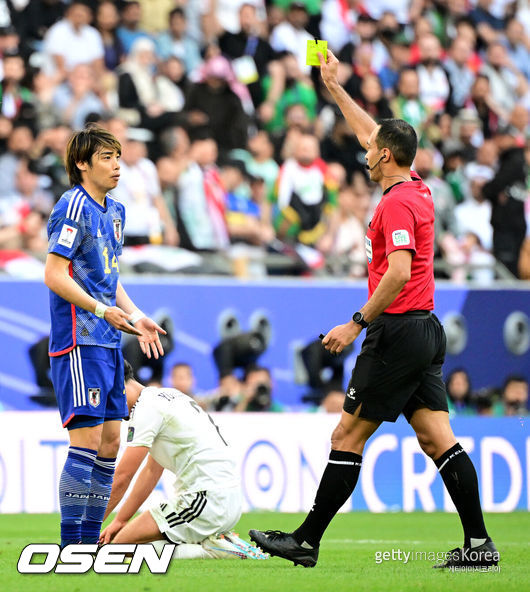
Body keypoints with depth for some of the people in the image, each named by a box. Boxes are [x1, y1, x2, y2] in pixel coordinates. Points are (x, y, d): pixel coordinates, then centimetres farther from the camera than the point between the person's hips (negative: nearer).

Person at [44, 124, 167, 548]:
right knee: (88, 437, -12)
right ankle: (71, 543, -7)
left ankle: (90, 539, 14)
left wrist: (134, 316, 14)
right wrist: (102, 310, -22)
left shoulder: (114, 211, 18)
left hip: (107, 342, 9)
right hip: (79, 341, -9)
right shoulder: (74, 206, -10)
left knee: (111, 439, 8)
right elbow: (54, 275, -16)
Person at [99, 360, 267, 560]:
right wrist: (119, 521, 25)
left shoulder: (146, 407, -10)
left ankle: (213, 549, -11)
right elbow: (151, 472, 26)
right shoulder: (165, 396, 21)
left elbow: (122, 477, -10)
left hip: (207, 502, -10)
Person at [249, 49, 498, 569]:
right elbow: (370, 133, 28)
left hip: (397, 332, -9)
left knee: (347, 437, -3)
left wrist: (358, 323, -20)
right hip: (425, 333, 9)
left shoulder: (397, 203, -14)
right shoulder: (418, 191, 14)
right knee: (437, 439, 5)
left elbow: (399, 272, -25)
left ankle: (306, 541, 1)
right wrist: (333, 87, 34)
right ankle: (478, 543, -1)